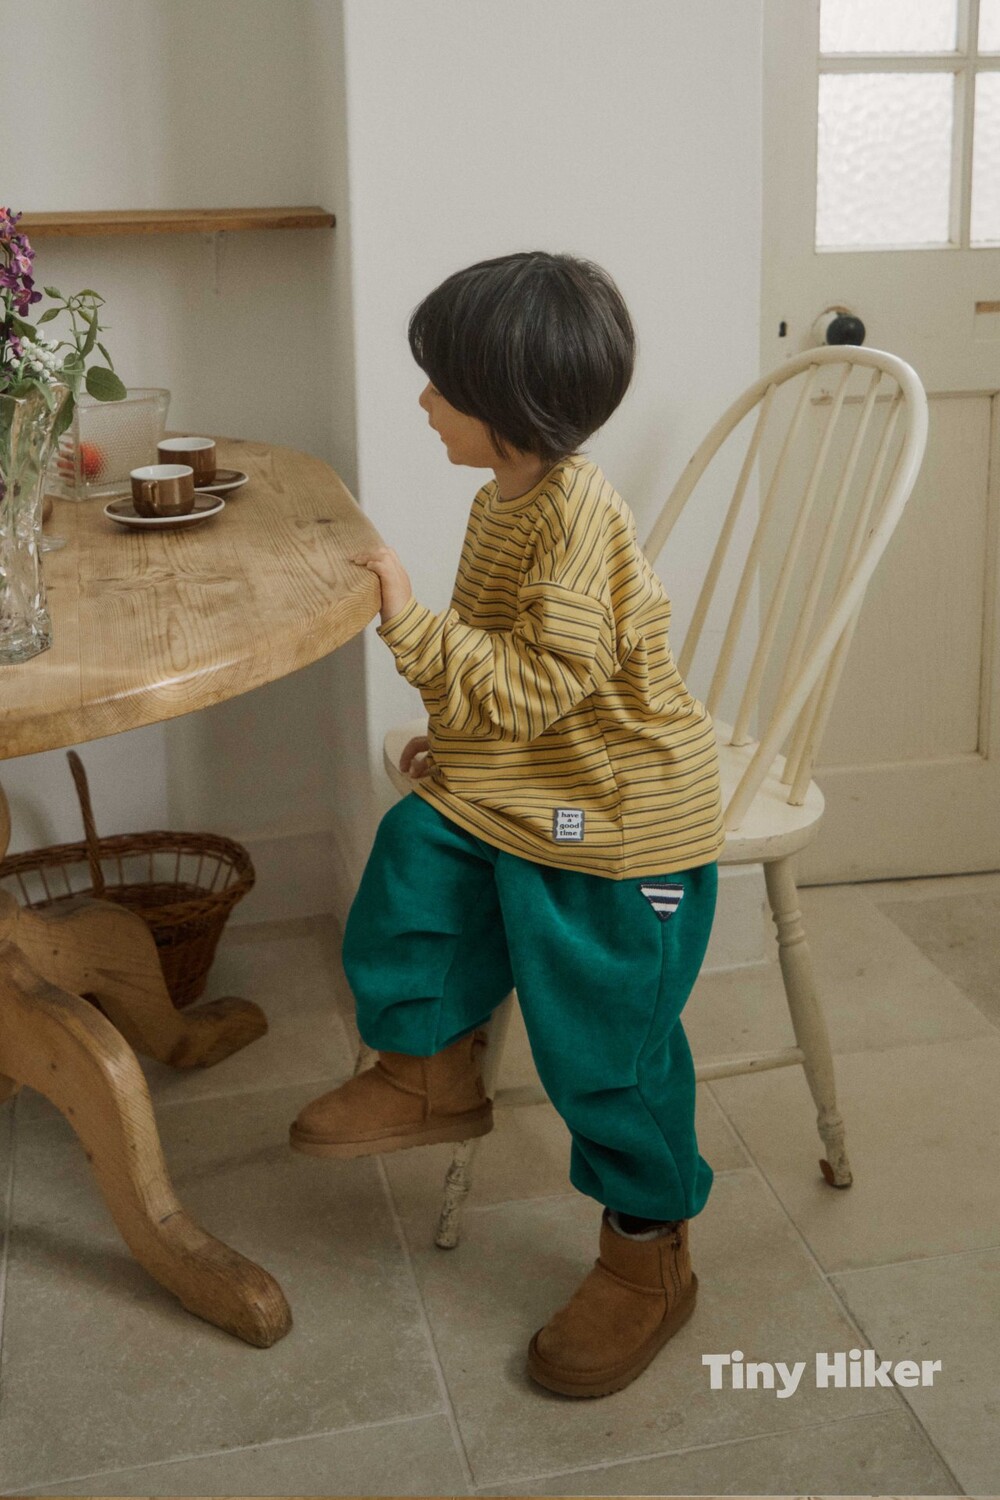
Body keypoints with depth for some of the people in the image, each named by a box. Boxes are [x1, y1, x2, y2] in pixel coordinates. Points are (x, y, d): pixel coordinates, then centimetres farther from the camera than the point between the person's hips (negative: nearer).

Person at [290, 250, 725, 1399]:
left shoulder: (576, 519, -24)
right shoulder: (507, 498, 7)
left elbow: (534, 684, -27)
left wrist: (411, 623, -26)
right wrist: (454, 737, 14)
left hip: (614, 826, -9)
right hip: (504, 792, 9)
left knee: (604, 1042, 0)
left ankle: (648, 1255, 20)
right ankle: (431, 1071, 18)